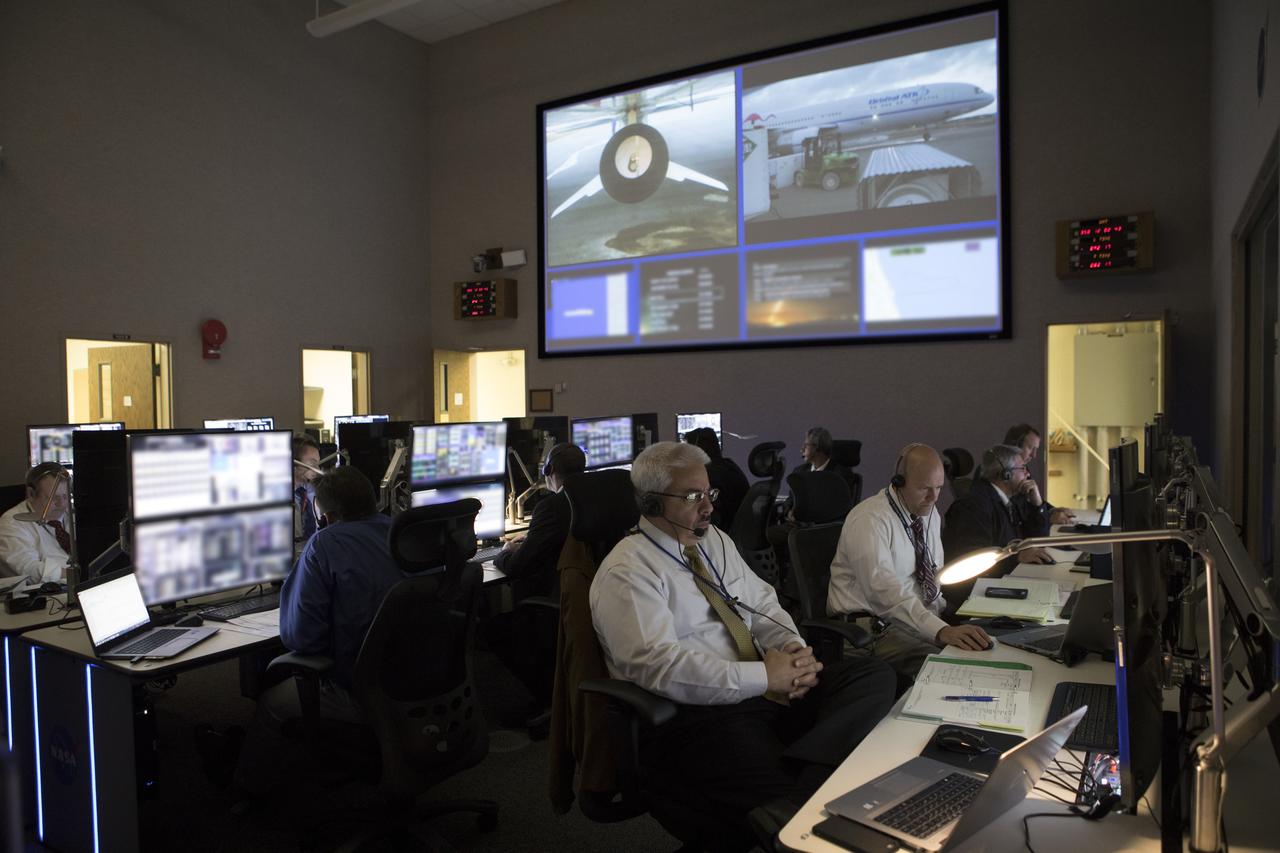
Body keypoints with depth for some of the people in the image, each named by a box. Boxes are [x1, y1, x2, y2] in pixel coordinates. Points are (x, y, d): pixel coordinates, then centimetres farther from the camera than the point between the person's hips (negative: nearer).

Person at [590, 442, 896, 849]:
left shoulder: (715, 541, 16)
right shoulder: (627, 571, -10)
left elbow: (764, 606, 18)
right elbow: (659, 664, -20)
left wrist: (795, 650, -4)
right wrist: (763, 676, -18)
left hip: (769, 692, 9)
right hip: (699, 717, -9)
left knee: (876, 674, -14)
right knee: (793, 811, -35)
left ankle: (805, 769, -28)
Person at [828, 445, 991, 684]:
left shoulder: (930, 514, 10)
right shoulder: (868, 520, -18)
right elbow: (884, 589, -31)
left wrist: (944, 617, -2)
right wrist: (941, 631, -41)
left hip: (920, 618, 8)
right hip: (870, 629, -8)